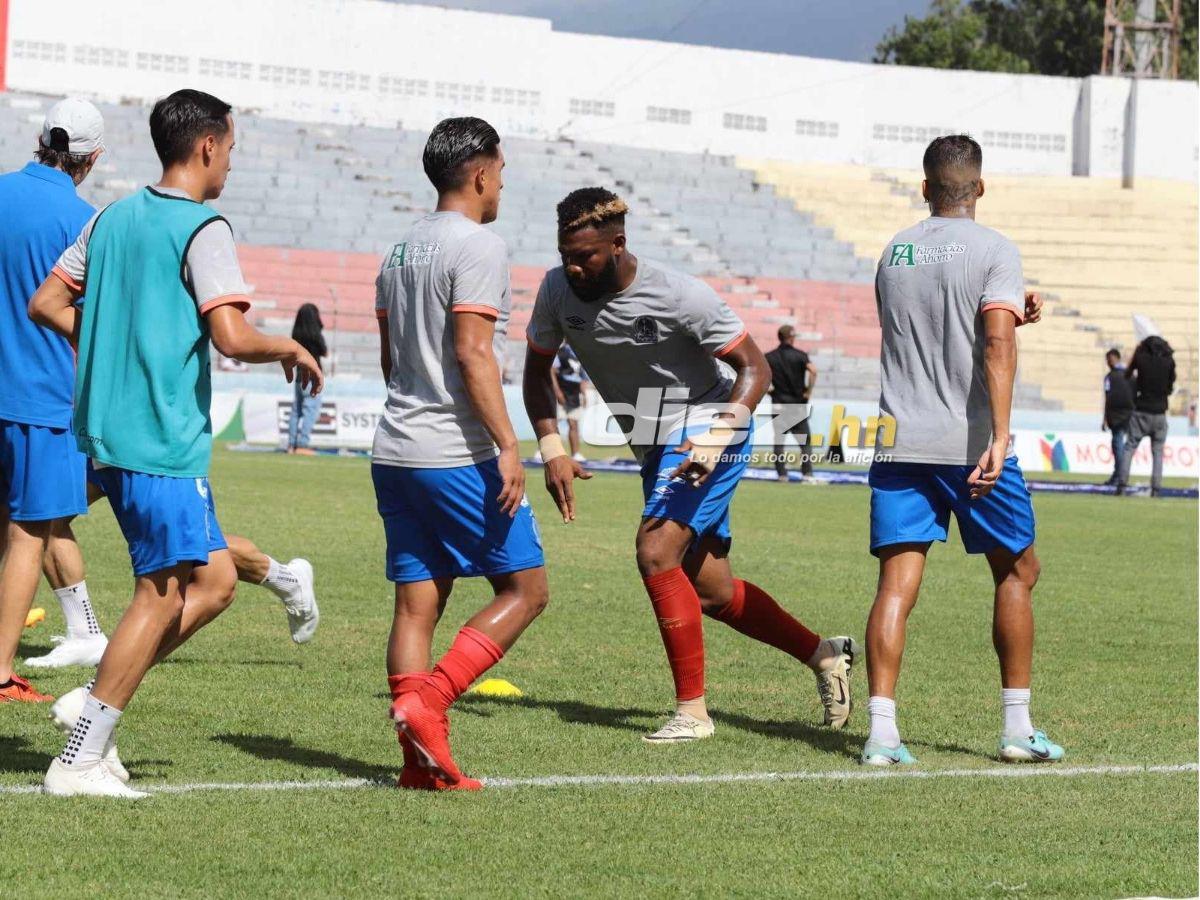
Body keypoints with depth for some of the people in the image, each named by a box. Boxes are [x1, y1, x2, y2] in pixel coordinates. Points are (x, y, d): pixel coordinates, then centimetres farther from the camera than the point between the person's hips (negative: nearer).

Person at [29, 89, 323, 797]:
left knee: (214, 581, 14)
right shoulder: (203, 230, -12)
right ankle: (80, 760, -4)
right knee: (161, 598, -4)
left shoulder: (113, 218, 13)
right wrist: (291, 349, -3)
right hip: (164, 441, -9)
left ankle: (98, 702, 10)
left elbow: (46, 304, 17)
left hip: (108, 431, 9)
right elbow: (232, 338, -21)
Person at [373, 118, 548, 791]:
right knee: (526, 589, 1)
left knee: (418, 603, 6)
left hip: (395, 453, 8)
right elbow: (472, 353, -18)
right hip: (459, 455, -8)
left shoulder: (401, 251, 16)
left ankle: (422, 759, 2)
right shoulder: (480, 247, -10)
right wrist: (508, 445, -19)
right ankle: (427, 701, -13)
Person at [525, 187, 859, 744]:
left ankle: (692, 711, -14)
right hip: (656, 446, 7)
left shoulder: (680, 296, -24)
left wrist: (714, 443, -30)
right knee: (710, 591, 10)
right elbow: (537, 370, 8)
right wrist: (552, 450, -5)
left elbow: (754, 368, -16)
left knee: (656, 553, -22)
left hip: (706, 429, -7)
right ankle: (824, 656, 29)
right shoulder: (558, 290, -8)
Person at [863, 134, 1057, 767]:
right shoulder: (993, 250, -4)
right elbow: (997, 344, -17)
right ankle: (1018, 728, 15)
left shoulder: (893, 252, 12)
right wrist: (1000, 437, -22)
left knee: (896, 584, -2)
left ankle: (881, 732, -15)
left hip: (900, 443, 3)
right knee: (1016, 573, 14)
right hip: (971, 444, -3)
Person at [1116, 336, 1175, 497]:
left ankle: (1122, 484, -8)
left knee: (1129, 447, 3)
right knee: (1158, 451, 7)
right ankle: (1155, 488, -1)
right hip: (1160, 414, 1)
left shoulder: (1141, 358, -4)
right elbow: (1170, 388, 8)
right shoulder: (1169, 361, -1)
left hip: (1141, 412, -1)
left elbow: (1127, 376, 15)